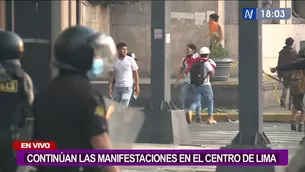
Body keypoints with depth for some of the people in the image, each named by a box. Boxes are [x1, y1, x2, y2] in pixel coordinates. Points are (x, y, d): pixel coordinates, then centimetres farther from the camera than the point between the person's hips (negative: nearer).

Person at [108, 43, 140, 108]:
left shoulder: (131, 60, -1)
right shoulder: (114, 61, 2)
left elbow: (135, 73, 5)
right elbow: (111, 76, 3)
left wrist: (137, 86, 2)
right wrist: (110, 88, -4)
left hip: (127, 87, -3)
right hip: (117, 87, 3)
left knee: (123, 107, -12)